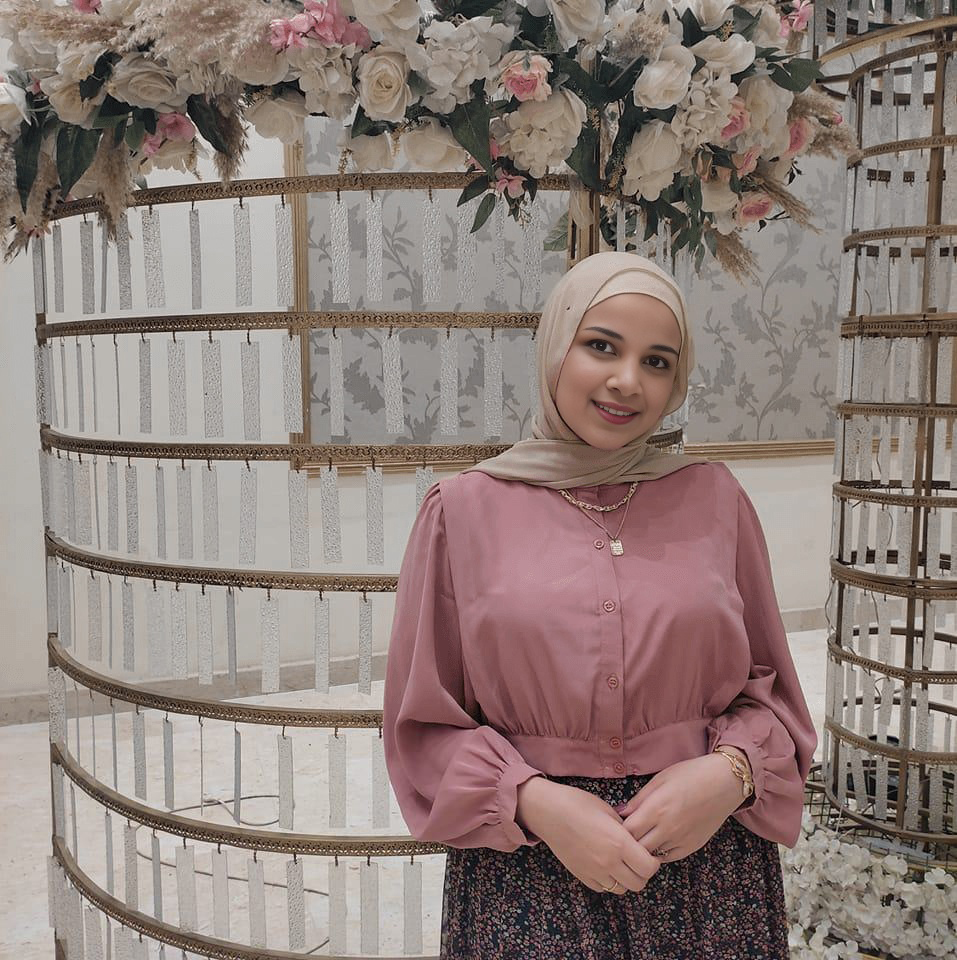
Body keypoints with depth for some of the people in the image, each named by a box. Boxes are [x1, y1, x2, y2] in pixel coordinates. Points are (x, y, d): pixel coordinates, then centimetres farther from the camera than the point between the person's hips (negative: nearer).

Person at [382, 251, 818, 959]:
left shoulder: (716, 500, 2)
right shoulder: (464, 508, -2)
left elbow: (769, 686, 8)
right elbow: (422, 723, 0)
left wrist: (729, 772, -11)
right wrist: (537, 802, -13)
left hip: (707, 864, 2)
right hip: (525, 872, -1)